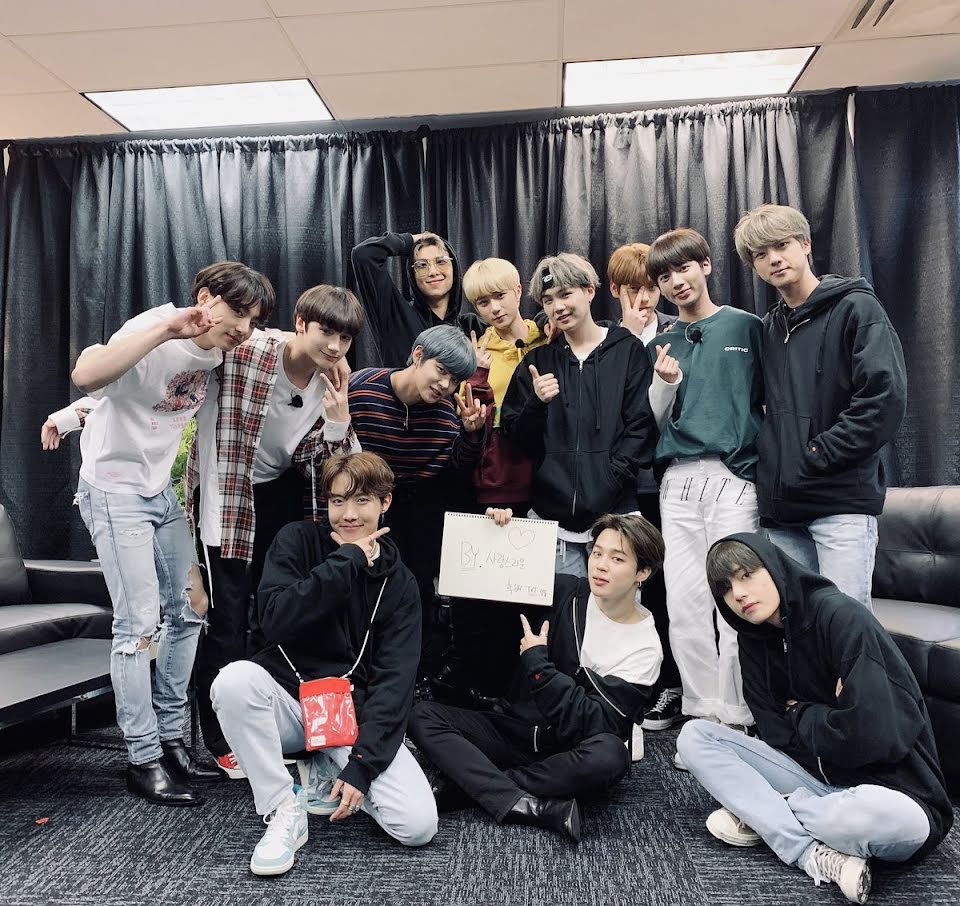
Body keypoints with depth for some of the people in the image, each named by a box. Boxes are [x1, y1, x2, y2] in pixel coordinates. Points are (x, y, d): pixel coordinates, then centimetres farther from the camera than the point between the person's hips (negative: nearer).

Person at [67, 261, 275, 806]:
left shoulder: (217, 353, 0)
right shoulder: (155, 334, -22)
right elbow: (86, 376, -40)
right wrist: (167, 327, -41)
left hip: (163, 490, 8)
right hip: (114, 489, -8)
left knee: (189, 612, 8)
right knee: (139, 625, -8)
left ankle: (171, 741, 21)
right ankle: (144, 761, 6)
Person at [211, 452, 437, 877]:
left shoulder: (399, 584, -1)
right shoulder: (298, 540, -4)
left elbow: (394, 681, -8)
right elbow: (275, 621, -20)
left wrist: (362, 765, -18)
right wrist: (346, 561, -20)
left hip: (355, 714, 1)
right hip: (289, 696, 0)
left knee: (419, 825, -17)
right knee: (234, 679, -33)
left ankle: (327, 774, 12)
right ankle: (284, 811, -12)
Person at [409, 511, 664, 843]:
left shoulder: (645, 648, -10)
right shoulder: (566, 593, -1)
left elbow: (590, 724, -18)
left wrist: (537, 663, -17)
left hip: (568, 755, -3)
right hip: (513, 731, 3)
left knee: (610, 754, -37)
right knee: (422, 715, -16)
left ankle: (469, 785, -24)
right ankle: (521, 803, -30)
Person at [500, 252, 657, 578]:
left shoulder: (627, 350, 4)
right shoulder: (538, 361, 12)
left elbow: (641, 428, -1)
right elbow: (519, 440, 8)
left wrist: (608, 481, -12)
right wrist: (537, 404, -11)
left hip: (615, 513, -2)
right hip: (551, 517, 2)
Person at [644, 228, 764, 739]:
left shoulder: (746, 327, 7)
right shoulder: (662, 346, 16)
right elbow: (654, 423, 12)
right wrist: (664, 383, -5)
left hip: (733, 476, -3)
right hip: (677, 481, 4)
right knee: (685, 606, 4)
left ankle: (736, 721, 9)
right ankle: (703, 715, 16)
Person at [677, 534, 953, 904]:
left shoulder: (841, 616, -20)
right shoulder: (755, 640, 1)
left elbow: (872, 735, -27)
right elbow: (776, 733, 0)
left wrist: (802, 714, -9)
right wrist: (823, 717, -15)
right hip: (815, 774, 6)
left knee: (892, 818, -42)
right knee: (694, 736, -7)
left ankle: (761, 815, -13)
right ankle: (814, 854, -19)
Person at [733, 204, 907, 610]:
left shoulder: (856, 308, -1)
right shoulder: (767, 328, 17)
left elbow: (885, 397, -12)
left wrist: (820, 455, -13)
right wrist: (770, 463, 5)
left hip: (843, 501, -6)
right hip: (782, 505, 6)